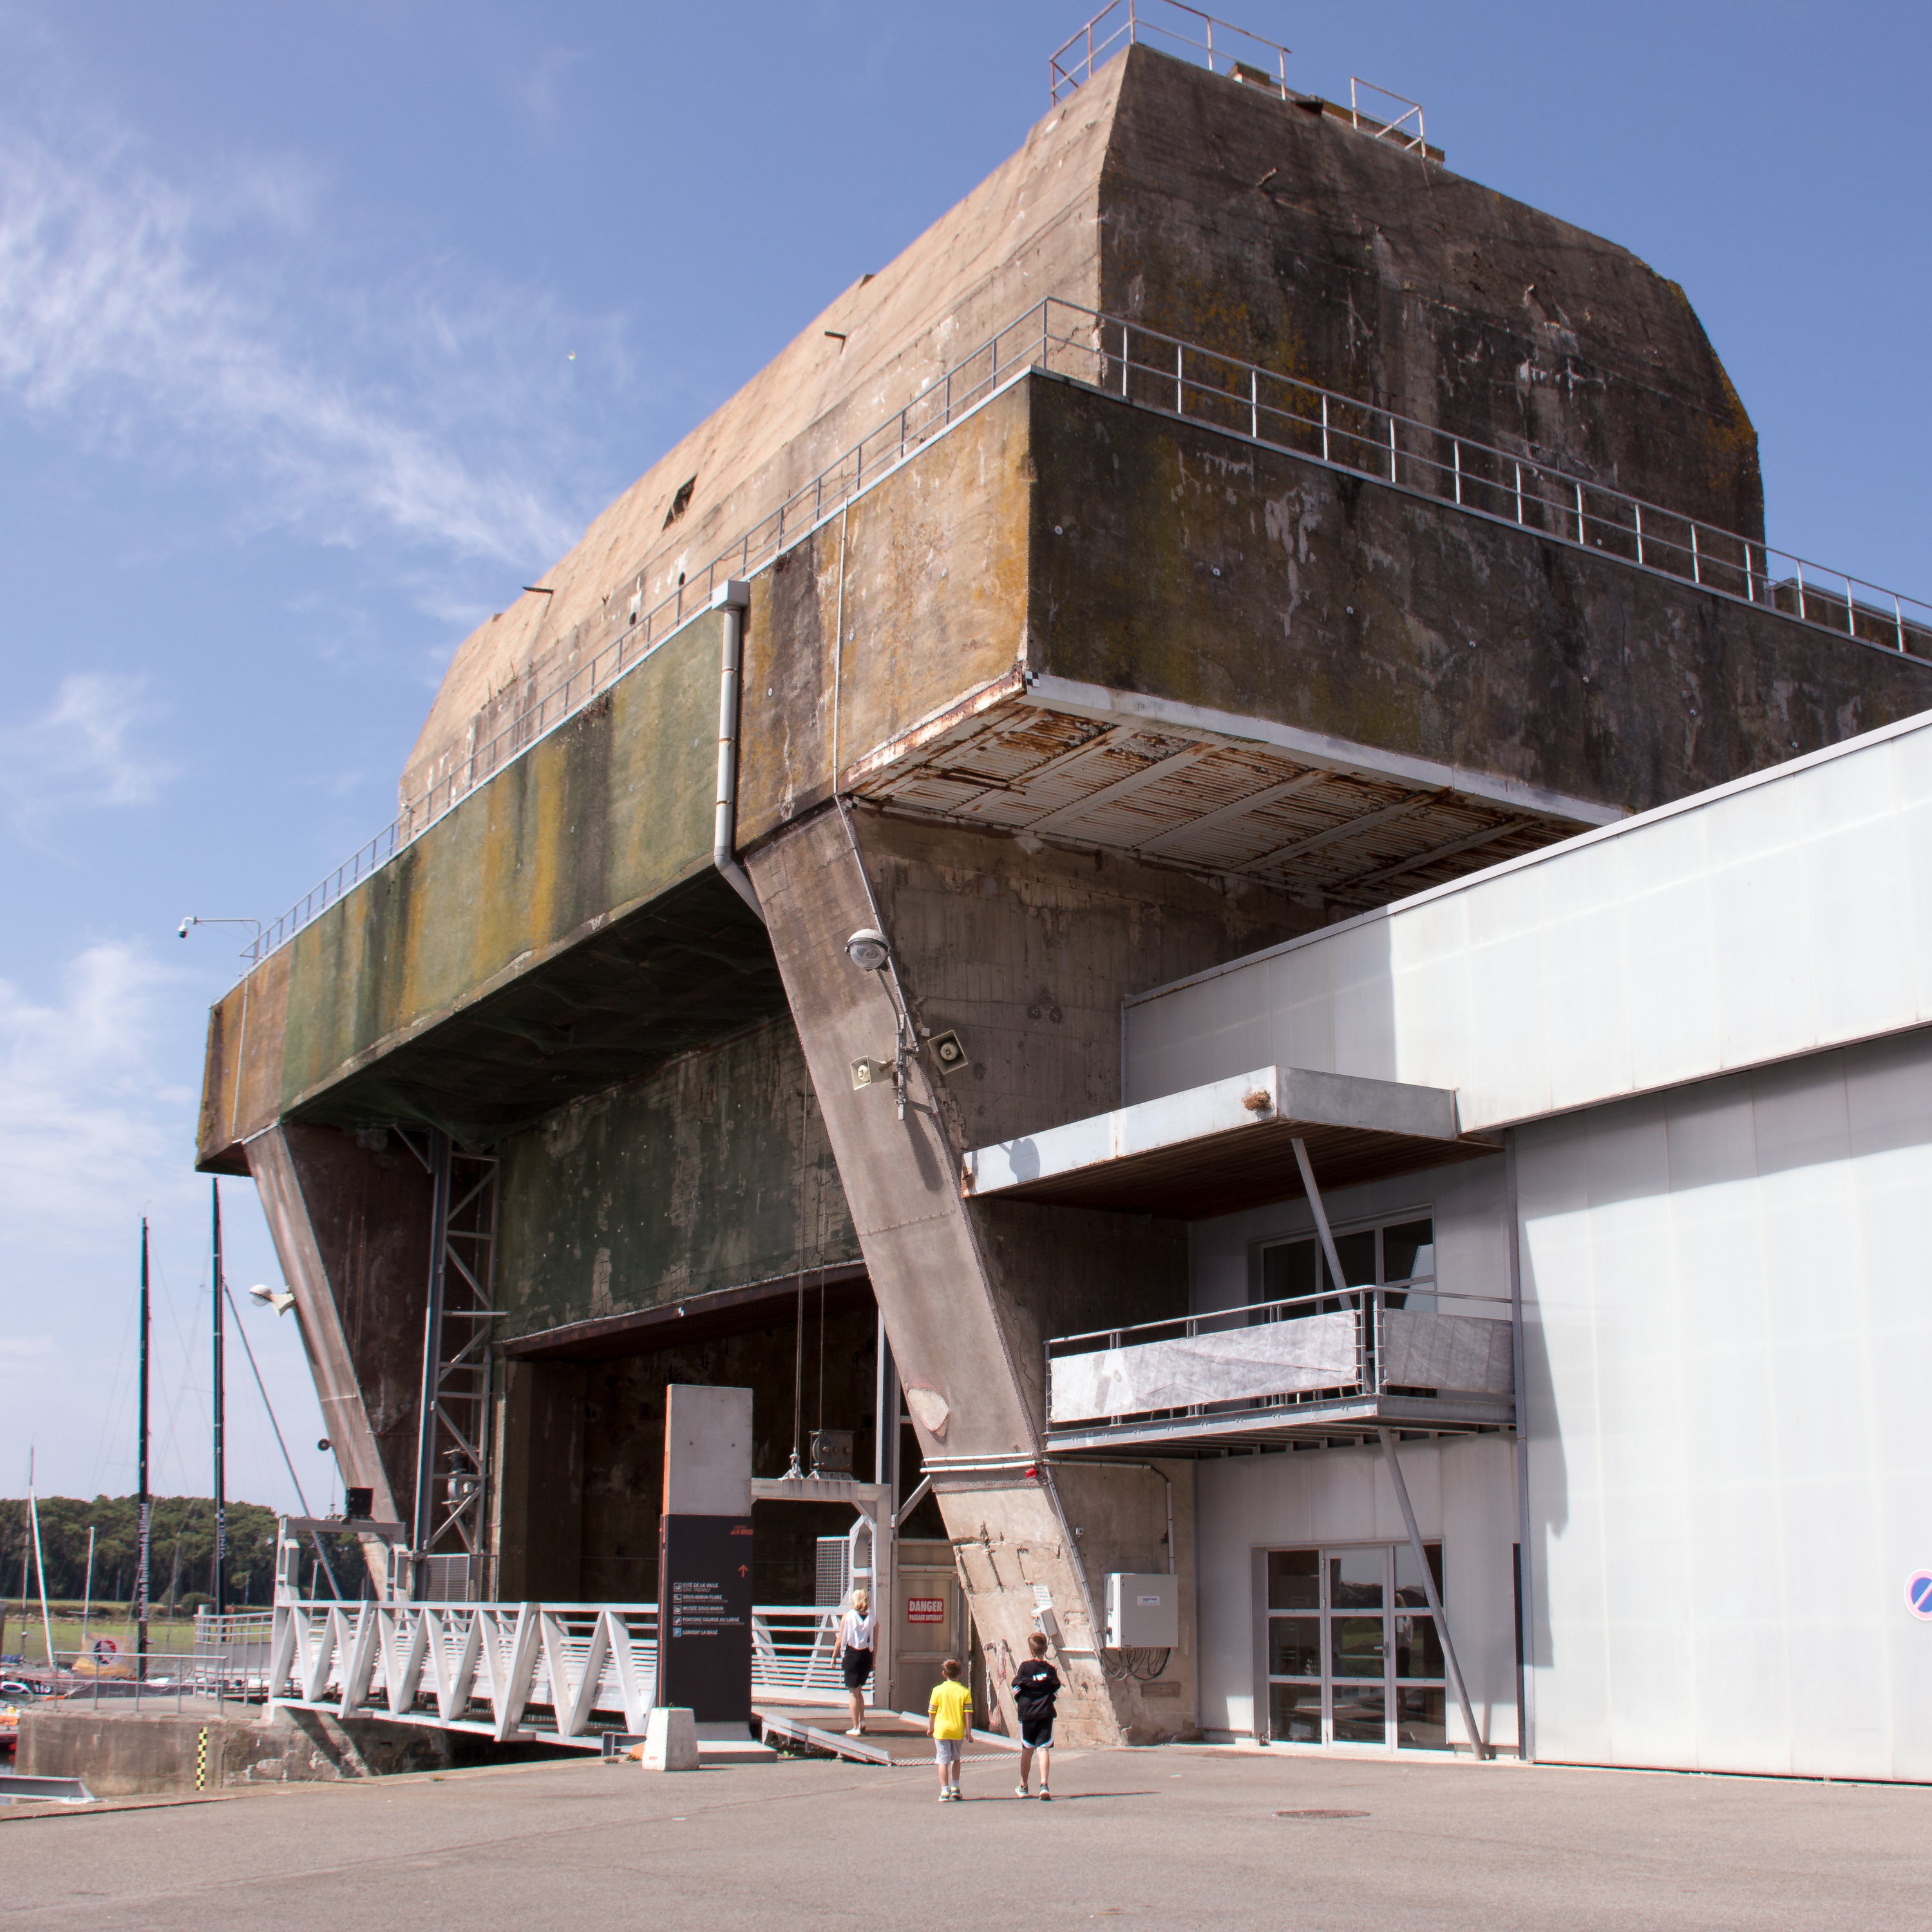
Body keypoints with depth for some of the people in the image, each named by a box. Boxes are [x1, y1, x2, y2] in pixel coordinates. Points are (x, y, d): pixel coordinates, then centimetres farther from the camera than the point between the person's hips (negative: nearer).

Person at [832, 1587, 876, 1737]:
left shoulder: (847, 1616, -5)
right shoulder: (872, 1619, 0)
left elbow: (841, 1639, -3)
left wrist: (834, 1656, 7)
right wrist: (873, 1661, 11)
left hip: (852, 1655, -3)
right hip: (867, 1655, 3)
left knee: (853, 1692, 4)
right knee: (859, 1690, 22)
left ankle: (856, 1728, 3)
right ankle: (862, 1722, 14)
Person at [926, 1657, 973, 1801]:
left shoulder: (938, 1690, -6)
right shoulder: (965, 1692, -5)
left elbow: (932, 1712, -1)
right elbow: (968, 1714, -7)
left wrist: (930, 1728, 13)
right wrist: (968, 1732, 1)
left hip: (941, 1730, -2)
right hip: (958, 1731, 2)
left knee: (943, 1762, 1)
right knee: (956, 1759, 22)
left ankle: (945, 1792, -4)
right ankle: (955, 1789, 21)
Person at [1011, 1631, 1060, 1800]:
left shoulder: (1024, 1667, -5)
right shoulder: (1050, 1670, 0)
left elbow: (1016, 1690, -4)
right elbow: (1055, 1693, 3)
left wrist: (1019, 1704, 15)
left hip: (1027, 1714, 0)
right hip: (1045, 1714, 0)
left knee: (1027, 1750, 12)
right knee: (1044, 1749, -3)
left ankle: (1023, 1787, 23)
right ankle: (1044, 1785, -19)